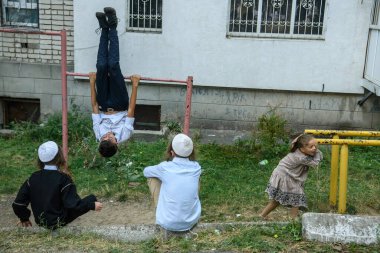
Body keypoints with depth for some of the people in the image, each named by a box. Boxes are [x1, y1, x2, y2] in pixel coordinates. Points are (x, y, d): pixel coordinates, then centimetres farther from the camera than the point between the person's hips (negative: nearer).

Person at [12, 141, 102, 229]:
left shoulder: (33, 178, -1)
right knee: (91, 199, 4)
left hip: (40, 222, 5)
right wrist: (92, 205, -9)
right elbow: (73, 203, -19)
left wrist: (24, 218, 18)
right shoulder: (63, 179, -16)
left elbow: (18, 203, 2)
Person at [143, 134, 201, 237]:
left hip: (168, 224, -2)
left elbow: (146, 171, 11)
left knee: (152, 178, 11)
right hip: (191, 222, 3)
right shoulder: (196, 167, -4)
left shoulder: (165, 167, -11)